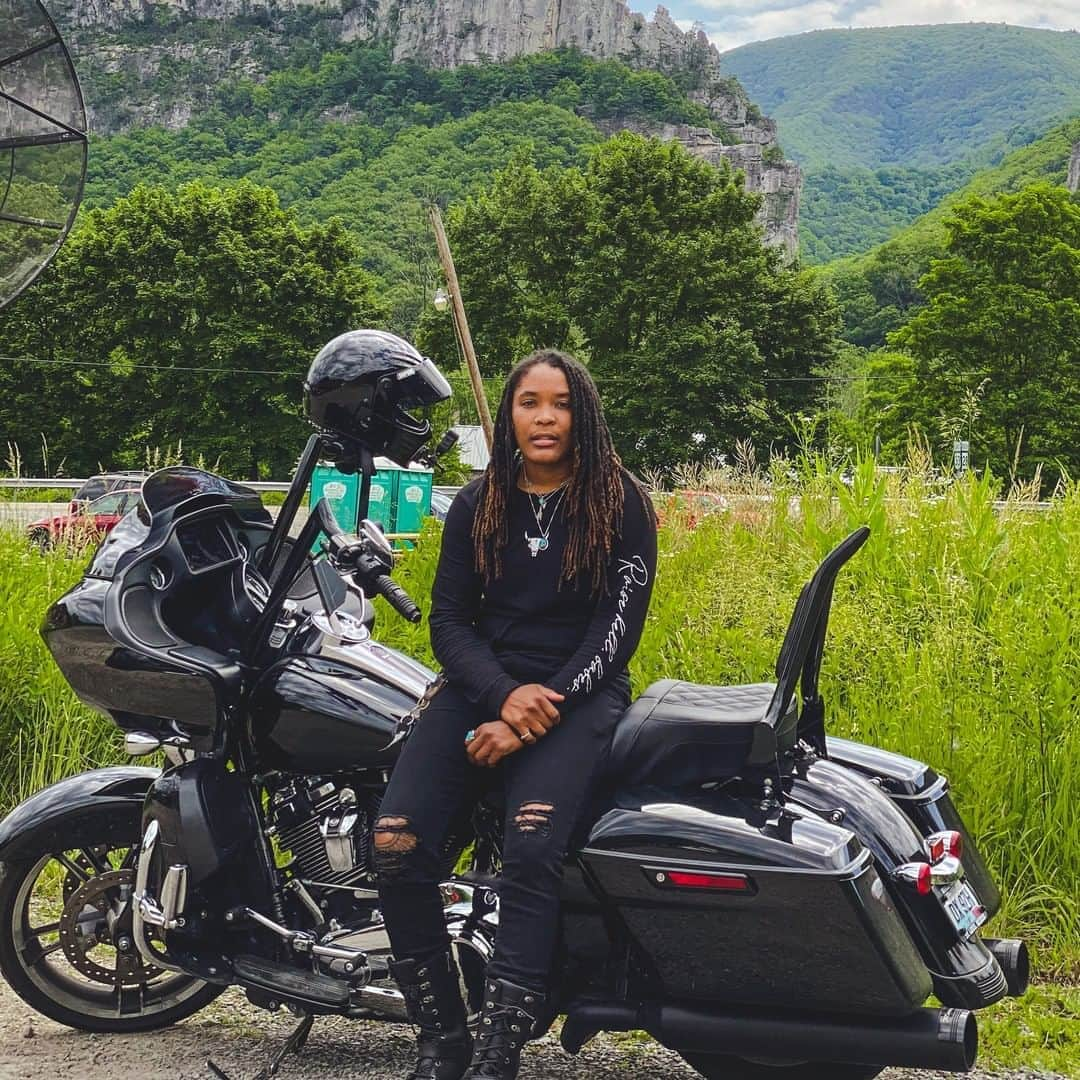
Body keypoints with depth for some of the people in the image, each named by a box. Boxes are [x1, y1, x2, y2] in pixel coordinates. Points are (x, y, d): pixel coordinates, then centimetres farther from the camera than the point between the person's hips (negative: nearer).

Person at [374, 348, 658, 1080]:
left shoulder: (623, 506, 2)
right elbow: (449, 618, 6)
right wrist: (505, 695, -14)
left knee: (531, 853, -31)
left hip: (579, 692, -3)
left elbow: (616, 630, -4)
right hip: (484, 685, 3)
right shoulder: (477, 505, 12)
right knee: (397, 845, -22)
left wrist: (536, 715, -15)